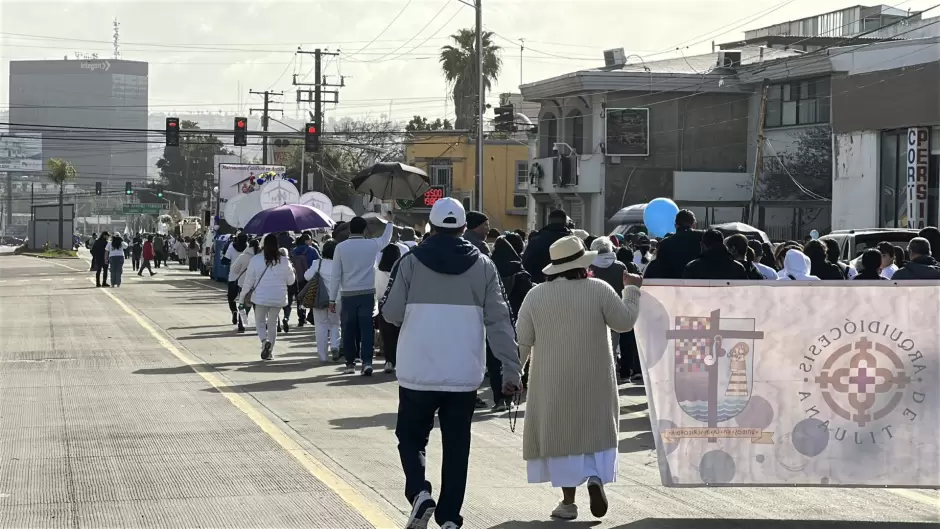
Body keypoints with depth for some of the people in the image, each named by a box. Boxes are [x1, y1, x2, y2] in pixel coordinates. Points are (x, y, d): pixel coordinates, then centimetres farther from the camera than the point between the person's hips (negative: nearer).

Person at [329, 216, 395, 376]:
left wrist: (332, 299, 3)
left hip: (348, 295, 0)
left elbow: (336, 275, -4)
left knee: (349, 330, 9)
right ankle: (367, 361, -11)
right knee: (367, 329, 0)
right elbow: (386, 239, 22)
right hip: (367, 294, 0)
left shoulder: (341, 247, -5)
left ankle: (350, 363, 15)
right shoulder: (372, 245, -2)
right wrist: (389, 223, 41)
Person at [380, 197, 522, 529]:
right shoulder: (483, 266, 1)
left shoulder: (411, 262, -4)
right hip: (464, 375, 1)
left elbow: (390, 312, -1)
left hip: (418, 373, -1)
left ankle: (419, 492, -8)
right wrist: (511, 369, 3)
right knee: (456, 446, 10)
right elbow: (499, 321, -1)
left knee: (411, 437, 15)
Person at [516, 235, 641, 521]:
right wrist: (631, 289, 12)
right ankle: (596, 478, -9)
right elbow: (625, 321, -1)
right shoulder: (599, 289, -7)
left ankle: (568, 502, 4)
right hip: (594, 378, 0)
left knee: (560, 432, 7)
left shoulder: (536, 295, -2)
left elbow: (522, 340, 0)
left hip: (553, 379, 0)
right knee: (596, 429, 15)